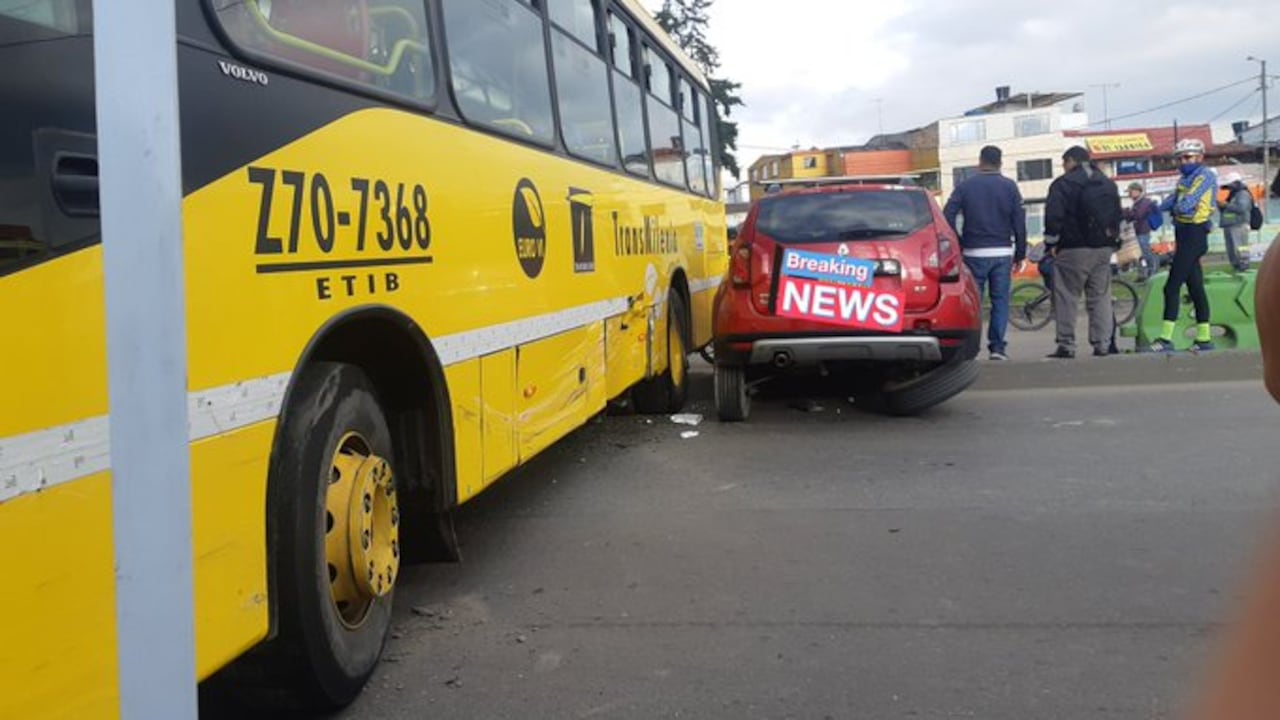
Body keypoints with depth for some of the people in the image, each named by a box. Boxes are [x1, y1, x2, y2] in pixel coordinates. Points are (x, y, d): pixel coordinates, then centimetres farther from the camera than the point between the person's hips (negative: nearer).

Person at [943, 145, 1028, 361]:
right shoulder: (1009, 187, 3)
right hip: (1002, 252, 0)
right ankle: (998, 346, 1)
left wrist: (958, 246, 3)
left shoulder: (965, 187, 1)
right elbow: (1020, 223, 1)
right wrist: (1020, 255, 6)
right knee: (1000, 300, 5)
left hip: (974, 253, 0)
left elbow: (948, 216, -6)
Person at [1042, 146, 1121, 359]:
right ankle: (1102, 344, 6)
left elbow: (1053, 216, -13)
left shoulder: (1063, 184, -6)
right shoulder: (1109, 184, 16)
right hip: (1103, 249, 6)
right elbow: (1117, 216, 20)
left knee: (1066, 298, -2)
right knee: (1101, 297, 9)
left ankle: (1066, 346, -5)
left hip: (1073, 249, -6)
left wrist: (1052, 243, -4)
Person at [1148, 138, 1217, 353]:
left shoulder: (1205, 175, -10)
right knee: (1195, 288, 10)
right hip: (1185, 234, 9)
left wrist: (1175, 208, 1)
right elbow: (1172, 201, 10)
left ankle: (1166, 339, -13)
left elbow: (1186, 205, -18)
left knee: (1172, 287, -12)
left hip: (1194, 233, -9)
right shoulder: (1185, 179, 18)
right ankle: (1204, 338, 15)